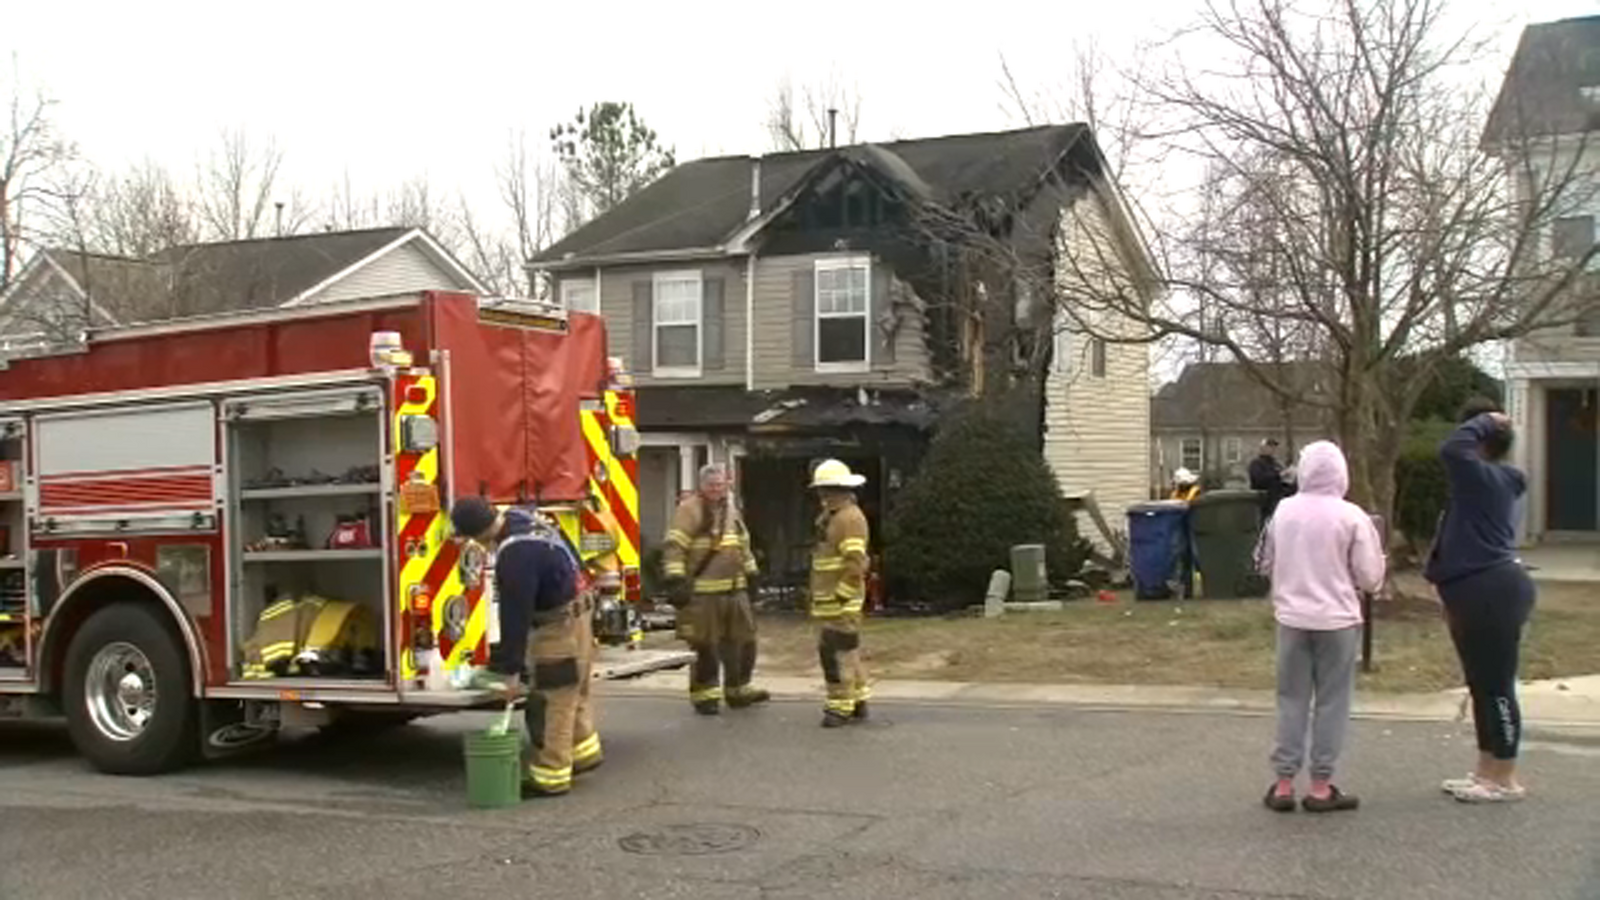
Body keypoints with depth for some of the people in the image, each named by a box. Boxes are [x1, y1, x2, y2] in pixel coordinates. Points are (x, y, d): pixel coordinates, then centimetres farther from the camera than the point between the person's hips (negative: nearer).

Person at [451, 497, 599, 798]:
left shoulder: (516, 556, -30)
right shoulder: (519, 517, -2)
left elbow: (516, 615, -25)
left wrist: (512, 670, -18)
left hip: (558, 628, -10)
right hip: (576, 615, 10)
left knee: (550, 705, -2)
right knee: (572, 692, 23)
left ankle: (550, 777, 5)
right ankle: (584, 751, 36)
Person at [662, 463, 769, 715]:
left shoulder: (731, 510, 16)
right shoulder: (690, 509, -9)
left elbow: (743, 545, 27)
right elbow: (674, 547, -15)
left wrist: (750, 573, 24)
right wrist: (676, 580, -22)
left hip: (735, 590, 7)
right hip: (703, 593, -7)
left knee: (743, 642, 12)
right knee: (706, 647, -2)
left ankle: (738, 690, 26)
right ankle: (704, 695, 10)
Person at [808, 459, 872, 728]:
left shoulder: (850, 517, -15)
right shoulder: (831, 516, 17)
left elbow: (856, 564, -23)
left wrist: (840, 596, -21)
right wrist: (817, 597, 19)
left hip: (840, 601, -10)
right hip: (827, 602, 10)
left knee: (837, 654, -8)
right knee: (847, 653, 14)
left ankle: (841, 708, -4)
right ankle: (857, 703, 21)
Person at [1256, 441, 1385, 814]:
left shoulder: (1283, 512, 0)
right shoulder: (1352, 517, -11)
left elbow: (1265, 563, 10)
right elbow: (1369, 577, -7)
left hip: (1292, 619, 3)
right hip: (1337, 620, -3)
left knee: (1292, 699, 11)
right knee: (1331, 702, 7)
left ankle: (1283, 784, 13)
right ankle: (1321, 787, 10)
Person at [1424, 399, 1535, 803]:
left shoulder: (1485, 478, -14)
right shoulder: (1487, 481, 17)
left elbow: (1451, 448, -32)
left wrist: (1484, 421, -14)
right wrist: (1454, 600, 25)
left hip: (1493, 595, -11)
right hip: (1481, 595, 11)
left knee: (1496, 688, -3)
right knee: (1483, 687, 15)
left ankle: (1506, 779, 5)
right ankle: (1487, 771, 23)